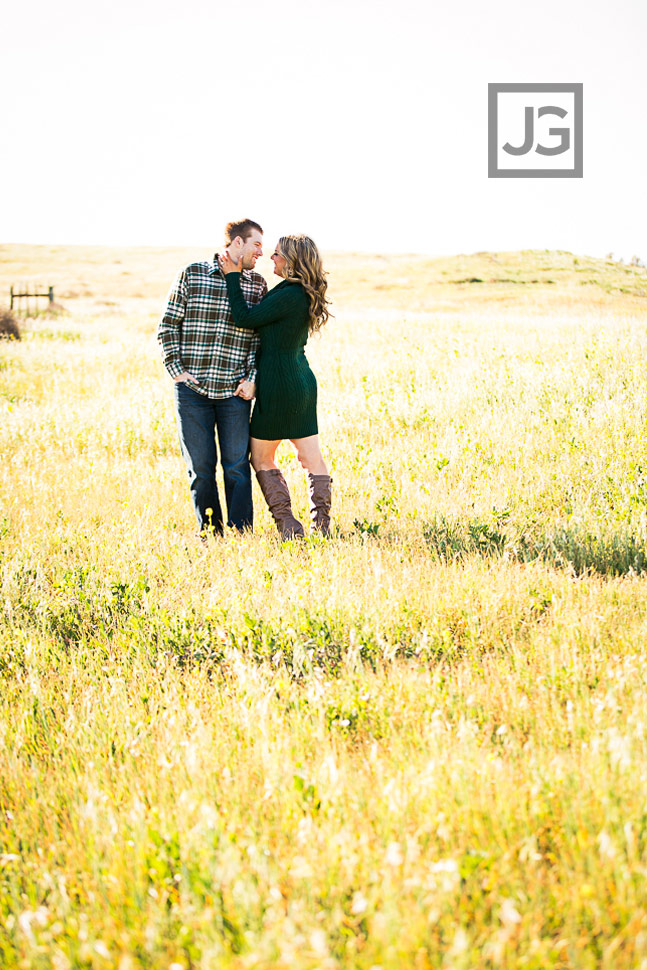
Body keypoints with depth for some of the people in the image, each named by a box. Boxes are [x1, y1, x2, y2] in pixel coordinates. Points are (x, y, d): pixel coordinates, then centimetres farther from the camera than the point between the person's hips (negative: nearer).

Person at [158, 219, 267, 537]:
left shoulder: (258, 284, 7)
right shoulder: (192, 275, 1)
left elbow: (261, 338, 9)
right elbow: (168, 326, 4)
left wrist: (252, 379, -2)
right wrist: (177, 370, -4)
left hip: (235, 392, 1)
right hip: (192, 390, -1)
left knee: (237, 466, -1)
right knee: (200, 466, 3)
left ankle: (240, 534, 7)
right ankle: (210, 532, 16)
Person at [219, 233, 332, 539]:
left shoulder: (289, 296, -20)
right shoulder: (306, 295, 8)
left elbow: (244, 319, -17)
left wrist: (232, 276, -11)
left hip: (279, 385, -9)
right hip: (303, 380, 9)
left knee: (261, 459, 5)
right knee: (311, 456, 9)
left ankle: (288, 526, 2)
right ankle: (322, 525, 9)